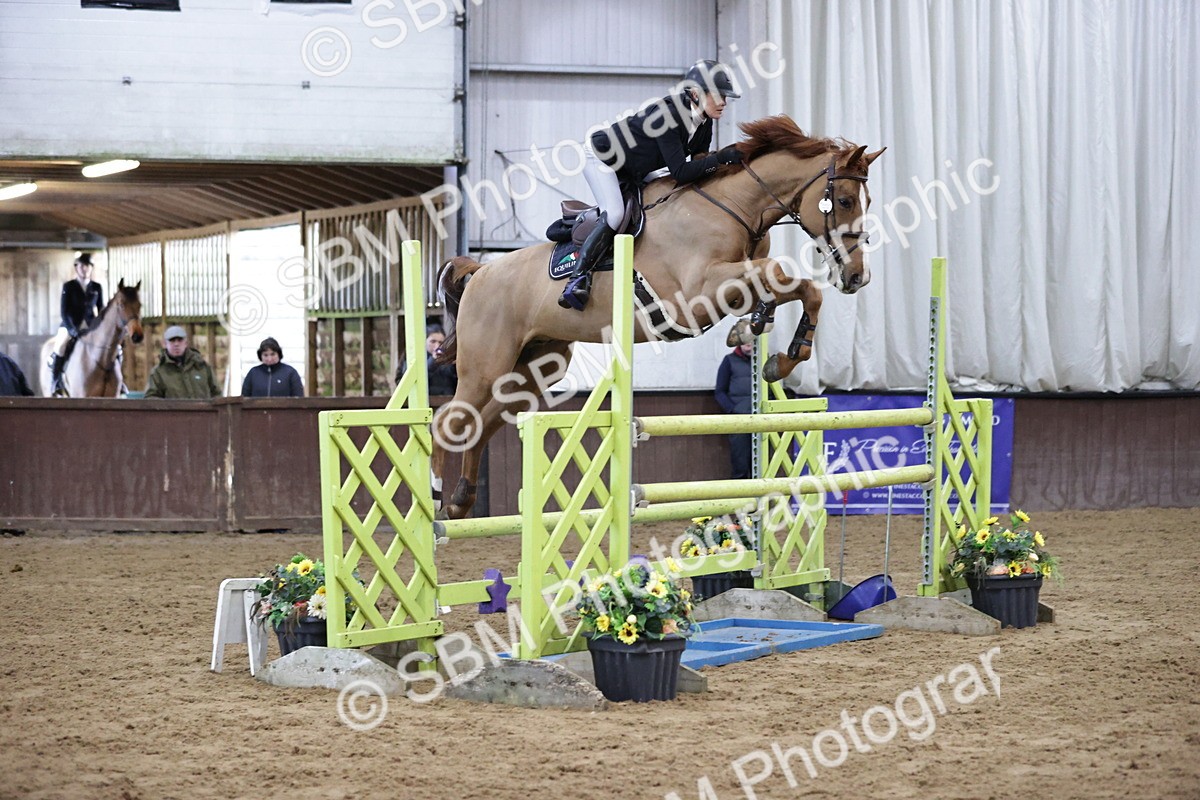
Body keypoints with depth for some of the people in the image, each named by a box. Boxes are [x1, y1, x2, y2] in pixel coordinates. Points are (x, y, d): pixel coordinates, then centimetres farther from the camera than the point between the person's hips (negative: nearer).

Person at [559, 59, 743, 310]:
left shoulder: (704, 123, -9)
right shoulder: (668, 114, -34)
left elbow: (698, 165, 0)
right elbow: (680, 173, -38)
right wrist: (720, 158, -40)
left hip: (633, 172, 10)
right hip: (600, 156, -10)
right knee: (614, 216, -27)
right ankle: (577, 280, -27)